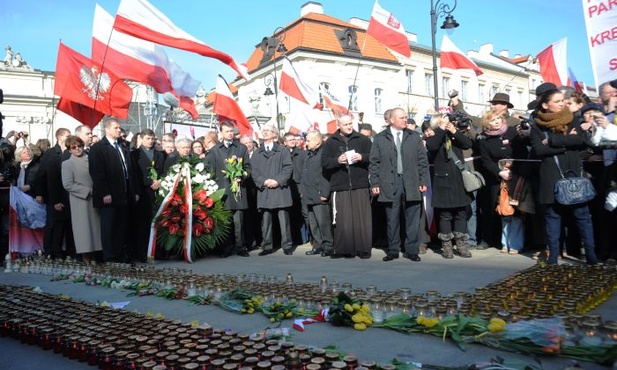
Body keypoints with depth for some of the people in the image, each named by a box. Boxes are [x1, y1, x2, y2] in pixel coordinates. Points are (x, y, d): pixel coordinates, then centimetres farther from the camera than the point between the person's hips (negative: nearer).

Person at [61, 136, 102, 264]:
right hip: (79, 202, -4)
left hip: (94, 200, 4)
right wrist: (88, 190, -14)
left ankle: (93, 255, 13)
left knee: (95, 225, 5)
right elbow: (68, 185, -10)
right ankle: (85, 256, 2)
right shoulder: (67, 164, 0)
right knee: (83, 227, -3)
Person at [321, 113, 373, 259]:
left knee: (363, 219, 0)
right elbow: (324, 161, 4)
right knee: (342, 220, 0)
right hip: (340, 187, 0)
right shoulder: (331, 142, 9)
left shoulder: (363, 139, 8)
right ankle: (343, 249, 8)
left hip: (360, 185, 0)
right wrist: (337, 160, -13)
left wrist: (362, 157, -15)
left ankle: (364, 249, 8)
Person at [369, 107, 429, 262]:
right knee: (392, 220, 5)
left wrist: (424, 181, 1)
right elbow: (374, 163, 4)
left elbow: (422, 161, 9)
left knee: (413, 219, 3)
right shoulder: (380, 139, 6)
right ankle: (393, 250, 15)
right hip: (390, 184, -1)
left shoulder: (414, 137, 10)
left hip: (411, 184, 1)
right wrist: (374, 183, -3)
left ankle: (412, 250, 13)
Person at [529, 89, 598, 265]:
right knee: (552, 216, 4)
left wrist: (552, 141, -13)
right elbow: (538, 150, -10)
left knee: (582, 214, 2)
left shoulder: (571, 120, 8)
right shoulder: (537, 126, 3)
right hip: (551, 177, -1)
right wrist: (567, 142, -11)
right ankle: (553, 255, 10)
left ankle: (591, 254, 9)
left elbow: (581, 140, -9)